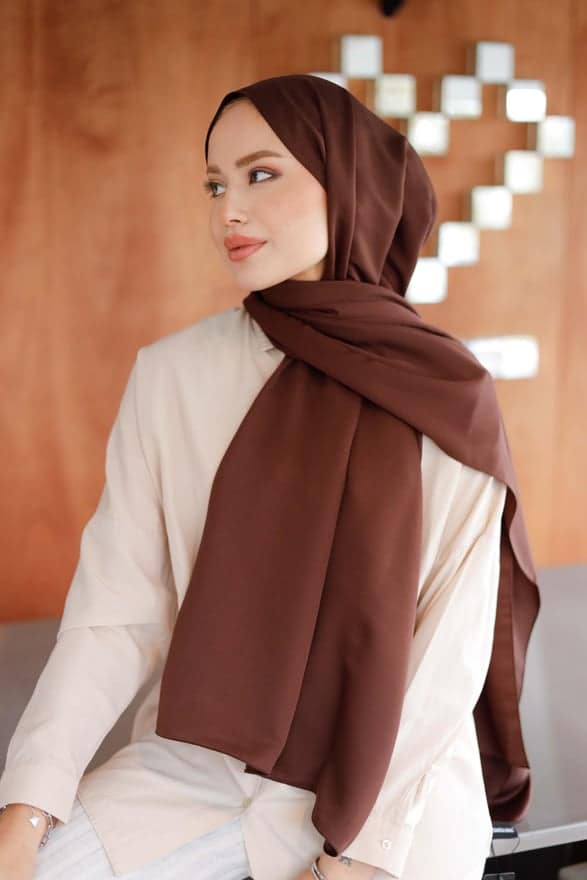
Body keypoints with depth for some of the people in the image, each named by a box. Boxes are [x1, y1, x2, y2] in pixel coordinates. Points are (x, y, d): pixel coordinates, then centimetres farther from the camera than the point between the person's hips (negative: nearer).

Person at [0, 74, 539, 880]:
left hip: (397, 782, -1)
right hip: (194, 767, 1)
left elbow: (453, 642, -8)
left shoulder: (448, 397, -8)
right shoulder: (171, 374, -4)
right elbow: (117, 610, -7)